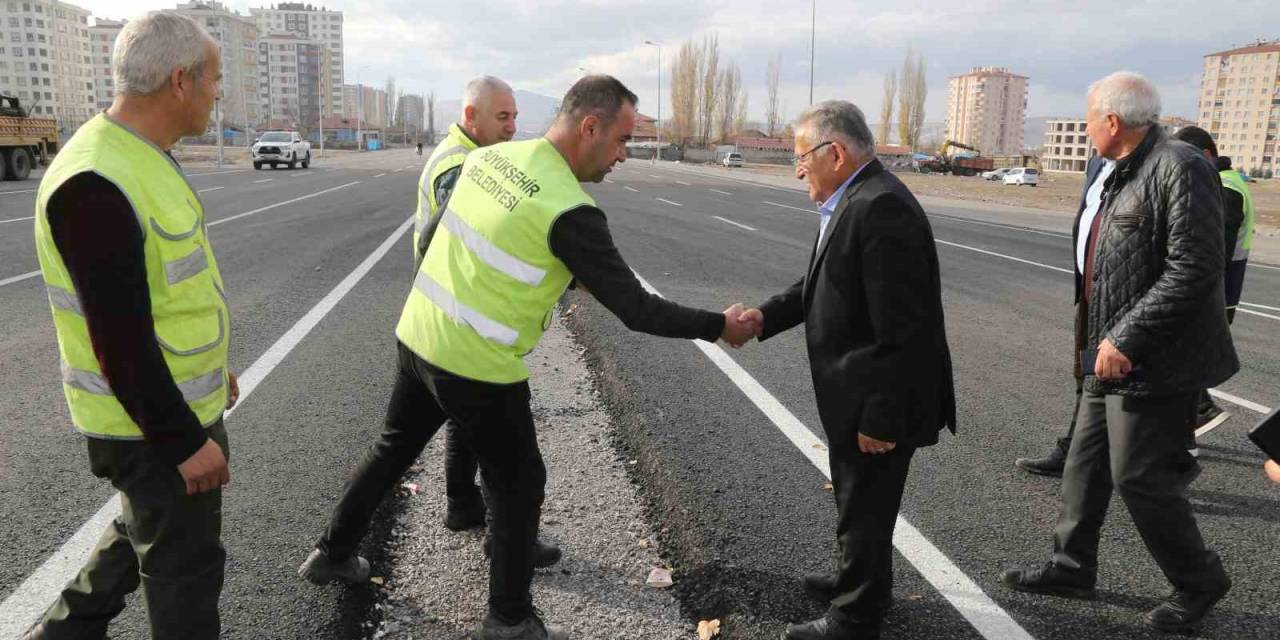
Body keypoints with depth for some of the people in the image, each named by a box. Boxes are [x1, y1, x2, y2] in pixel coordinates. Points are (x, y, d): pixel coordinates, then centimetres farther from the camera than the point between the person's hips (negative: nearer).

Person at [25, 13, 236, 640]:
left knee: (146, 529, 27)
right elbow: (120, 340, -27)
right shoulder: (95, 186, -26)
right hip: (149, 425, -10)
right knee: (185, 562, 8)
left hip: (183, 401, 10)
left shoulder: (144, 159, 6)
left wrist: (210, 367, 22)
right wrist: (184, 442, -21)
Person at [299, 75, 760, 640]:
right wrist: (720, 327, -8)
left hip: (416, 335, 8)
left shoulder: (488, 157, 0)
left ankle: (332, 554, 47)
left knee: (393, 449, 28)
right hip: (477, 368, -7)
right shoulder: (569, 211, -23)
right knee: (518, 486, 12)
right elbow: (635, 309, -19)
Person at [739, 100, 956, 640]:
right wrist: (766, 316, -1)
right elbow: (823, 283, 13)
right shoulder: (853, 201, 6)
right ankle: (860, 580, 48)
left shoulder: (881, 208, -25)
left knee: (865, 507, 9)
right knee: (858, 499, 26)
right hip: (856, 394, 10)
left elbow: (902, 329, -27)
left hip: (876, 401, -10)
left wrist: (881, 418, -24)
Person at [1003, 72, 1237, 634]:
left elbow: (1194, 270, -24)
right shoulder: (1123, 174, 12)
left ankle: (1198, 583, 23)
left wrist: (1125, 339, -23)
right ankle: (1072, 567, 31)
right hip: (1113, 356, 9)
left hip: (1154, 363, -9)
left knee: (1139, 477, 0)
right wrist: (1099, 336, 15)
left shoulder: (1180, 168, -17)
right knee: (1086, 465, 16)